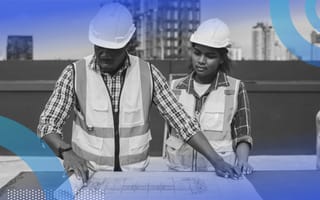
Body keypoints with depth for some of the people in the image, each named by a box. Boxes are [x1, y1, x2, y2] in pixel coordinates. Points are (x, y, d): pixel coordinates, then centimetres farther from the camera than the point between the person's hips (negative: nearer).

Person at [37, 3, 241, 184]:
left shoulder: (147, 73, -3)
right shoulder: (75, 73, -5)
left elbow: (181, 120, -3)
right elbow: (47, 123, -4)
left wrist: (215, 159, -13)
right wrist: (66, 152, -24)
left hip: (135, 175, 1)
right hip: (89, 176, -1)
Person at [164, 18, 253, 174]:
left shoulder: (235, 89, 0)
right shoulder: (175, 88, 6)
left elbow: (242, 136, 1)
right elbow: (169, 133, 12)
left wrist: (242, 161, -16)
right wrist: (167, 166, 7)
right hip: (179, 170, 2)